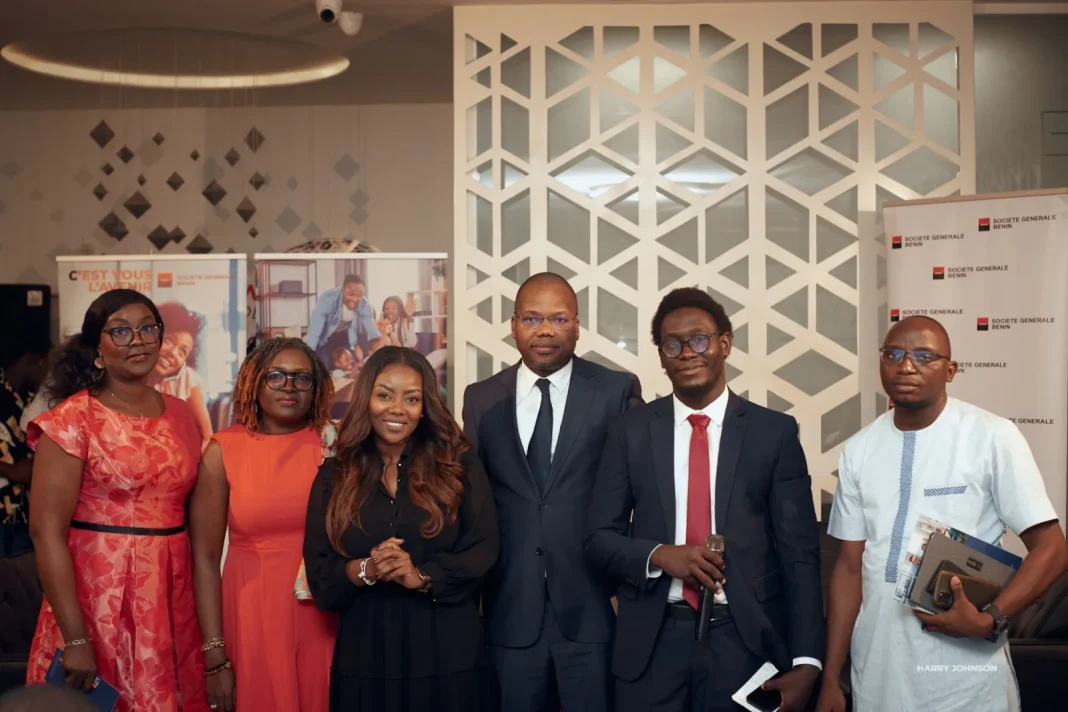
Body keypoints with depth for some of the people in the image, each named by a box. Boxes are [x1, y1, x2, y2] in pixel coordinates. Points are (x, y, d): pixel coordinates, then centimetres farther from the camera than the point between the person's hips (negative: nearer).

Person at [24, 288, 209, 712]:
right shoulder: (72, 419, -8)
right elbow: (46, 531, -12)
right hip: (98, 595, -5)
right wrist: (75, 638, -17)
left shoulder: (181, 415, 8)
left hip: (171, 596, 5)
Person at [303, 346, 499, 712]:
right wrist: (365, 570, -18)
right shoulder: (334, 478, 5)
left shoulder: (459, 465, 1)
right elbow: (318, 572, 0)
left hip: (449, 653, -1)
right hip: (365, 656, 1)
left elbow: (483, 550, -6)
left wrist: (421, 577, -19)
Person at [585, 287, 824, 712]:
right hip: (653, 642, 1)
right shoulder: (632, 432, 4)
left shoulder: (774, 432, 0)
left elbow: (799, 552, -1)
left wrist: (805, 660, -7)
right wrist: (659, 555, -15)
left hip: (747, 641, -1)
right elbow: (599, 539, 5)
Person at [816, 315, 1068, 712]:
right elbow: (850, 566, 7)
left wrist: (989, 620, -21)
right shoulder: (858, 450, 4)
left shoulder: (994, 438, -7)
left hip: (966, 675, -3)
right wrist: (831, 677, 4)